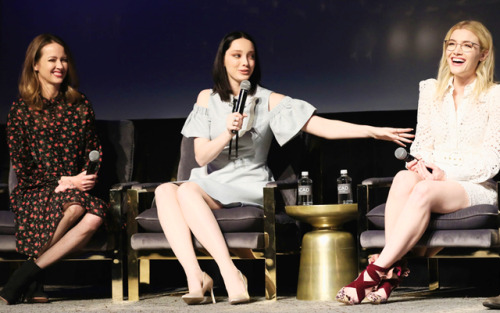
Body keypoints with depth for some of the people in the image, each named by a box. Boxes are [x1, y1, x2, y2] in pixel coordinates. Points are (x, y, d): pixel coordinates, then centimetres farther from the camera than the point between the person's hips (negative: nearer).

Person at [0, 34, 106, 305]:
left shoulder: (80, 105, 15)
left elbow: (94, 150, 19)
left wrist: (86, 178, -3)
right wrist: (64, 182, -12)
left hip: (75, 188, 3)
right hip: (33, 193, -3)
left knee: (95, 215, -32)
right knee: (73, 205, -36)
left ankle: (32, 268, -23)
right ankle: (30, 280, -20)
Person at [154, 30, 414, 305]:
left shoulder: (269, 101, 6)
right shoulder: (207, 98, 12)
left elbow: (322, 126, -3)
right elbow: (201, 157, 4)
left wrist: (374, 131, -14)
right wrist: (227, 133, -15)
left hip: (249, 187, -3)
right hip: (209, 185, 3)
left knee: (188, 190, -32)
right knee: (165, 191, -29)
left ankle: (229, 273, -36)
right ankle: (194, 276, -40)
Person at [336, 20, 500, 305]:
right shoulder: (431, 90, 15)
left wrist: (445, 174, -16)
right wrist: (424, 163, -9)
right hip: (433, 178, 4)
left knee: (424, 190, -36)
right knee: (404, 178, -32)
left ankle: (374, 273, -41)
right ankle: (395, 270, -42)